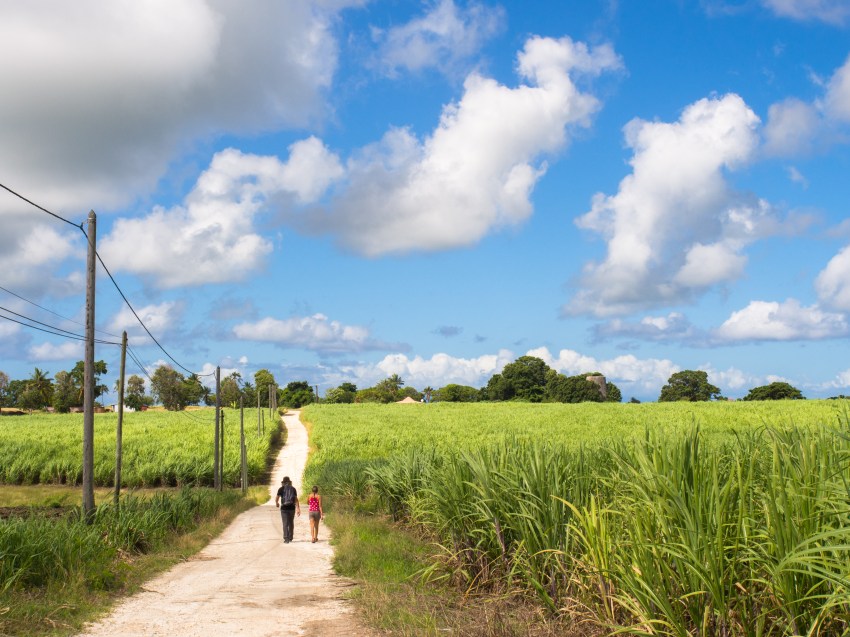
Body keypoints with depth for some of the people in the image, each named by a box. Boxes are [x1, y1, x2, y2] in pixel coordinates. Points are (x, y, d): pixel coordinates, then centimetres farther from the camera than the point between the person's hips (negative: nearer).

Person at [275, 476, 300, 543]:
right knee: (291, 523, 16)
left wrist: (276, 503, 15)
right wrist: (298, 508, -5)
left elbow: (276, 498, -7)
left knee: (285, 524, -2)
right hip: (291, 508, 2)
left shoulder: (281, 489, -1)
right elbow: (296, 499, -3)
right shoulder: (293, 489, 4)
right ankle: (290, 538, 24)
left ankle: (286, 539, -11)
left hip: (284, 508, -2)